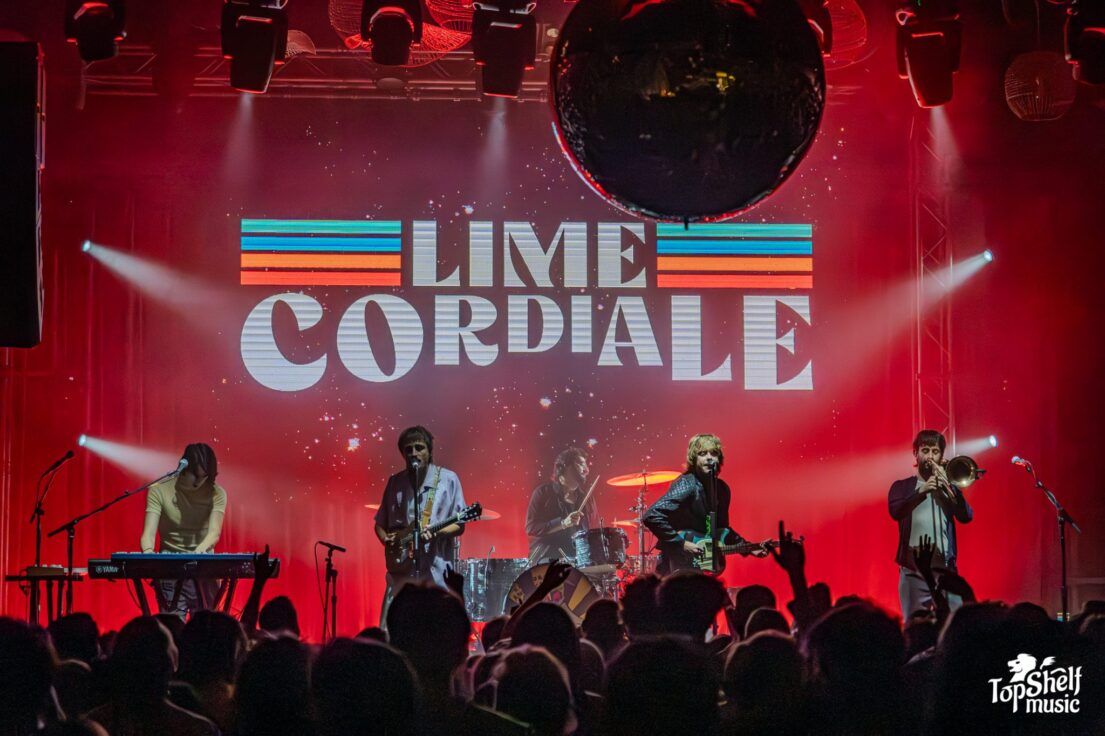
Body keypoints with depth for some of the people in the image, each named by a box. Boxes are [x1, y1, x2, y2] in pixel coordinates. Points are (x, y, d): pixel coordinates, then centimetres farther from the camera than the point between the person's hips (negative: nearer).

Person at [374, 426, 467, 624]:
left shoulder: (447, 480, 3)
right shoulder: (395, 482, 12)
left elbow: (459, 525, 1)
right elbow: (380, 523, 20)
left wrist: (435, 533, -17)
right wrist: (386, 539, 0)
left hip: (436, 572, -3)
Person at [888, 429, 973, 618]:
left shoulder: (949, 487, 16)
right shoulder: (902, 487, 10)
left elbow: (966, 516, 0)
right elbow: (896, 511, -10)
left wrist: (947, 487, -10)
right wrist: (922, 491, -23)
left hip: (946, 568, 2)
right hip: (914, 569, -2)